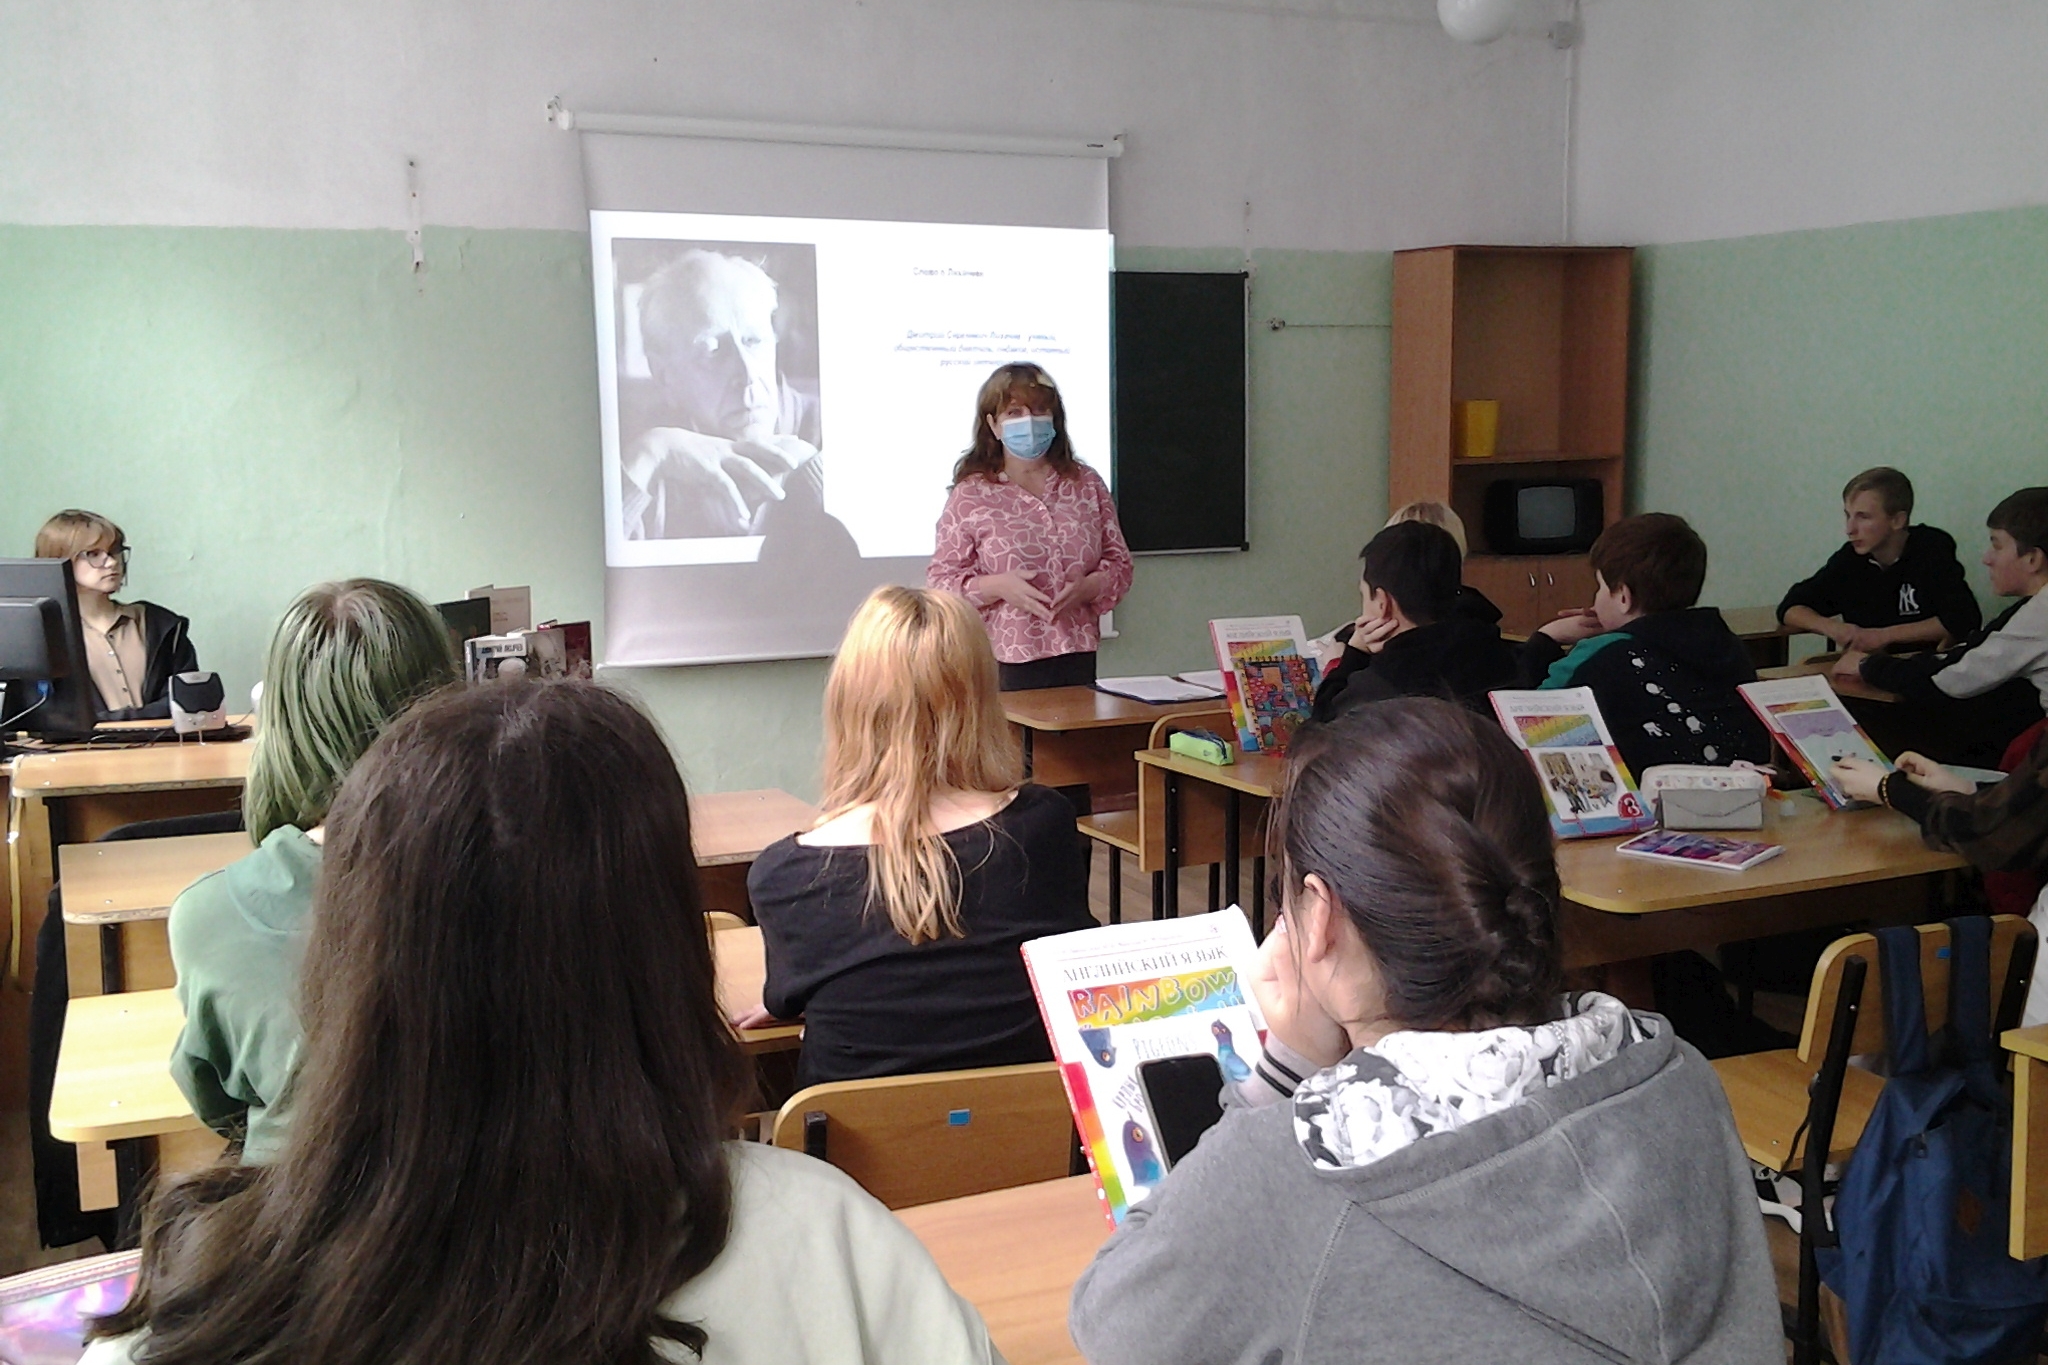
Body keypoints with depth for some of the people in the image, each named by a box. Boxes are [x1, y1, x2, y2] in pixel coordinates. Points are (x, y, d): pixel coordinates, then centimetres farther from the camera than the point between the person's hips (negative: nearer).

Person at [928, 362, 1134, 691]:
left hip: (1077, 656, 3)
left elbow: (1119, 562, 12)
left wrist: (1088, 587, -9)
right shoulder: (970, 496, 1)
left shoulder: (1087, 485, 11)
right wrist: (997, 586, -16)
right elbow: (940, 580, 0)